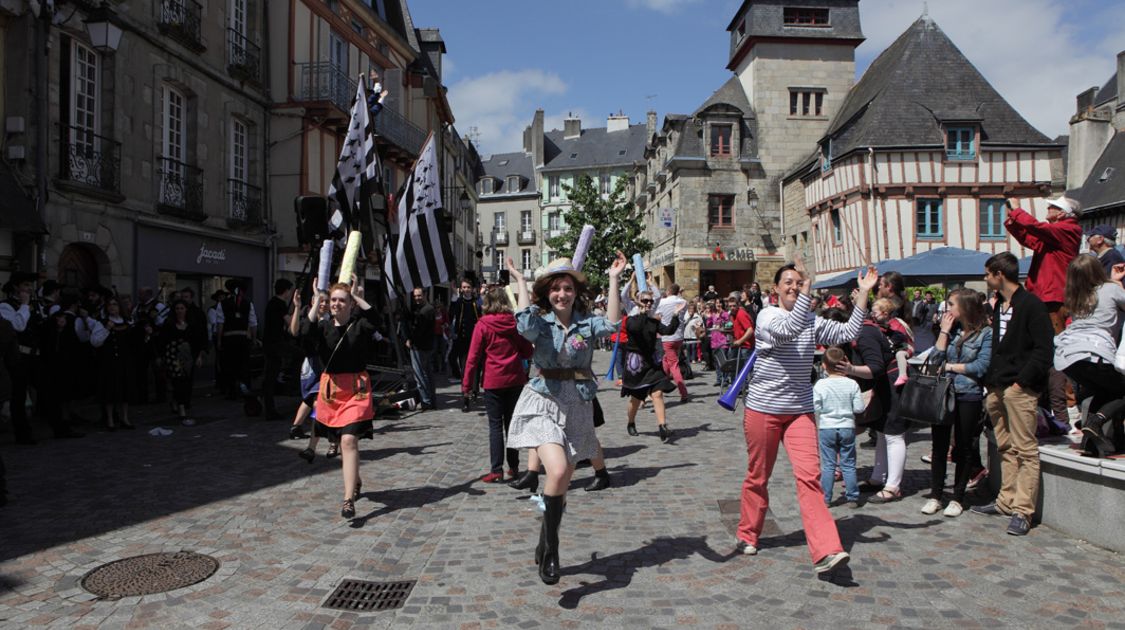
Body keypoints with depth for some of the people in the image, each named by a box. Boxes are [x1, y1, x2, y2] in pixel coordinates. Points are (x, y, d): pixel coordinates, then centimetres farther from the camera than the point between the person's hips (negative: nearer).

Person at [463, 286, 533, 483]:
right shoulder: (515, 323, 0)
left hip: (493, 382, -3)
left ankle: (496, 470, -2)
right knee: (512, 423, 13)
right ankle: (514, 467, 18)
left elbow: (473, 357, -8)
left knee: (495, 426, 1)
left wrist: (467, 384, -2)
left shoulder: (482, 325, -9)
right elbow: (528, 352, 6)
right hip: (515, 380, 3)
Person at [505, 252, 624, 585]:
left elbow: (611, 324, -19)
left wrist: (614, 279, -17)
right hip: (544, 404, -3)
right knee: (557, 471, -25)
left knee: (562, 483, 11)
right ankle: (551, 550, -6)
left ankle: (544, 548, 33)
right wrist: (520, 282, -17)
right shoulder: (541, 321, -3)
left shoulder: (586, 322, 2)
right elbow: (525, 325, -26)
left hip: (578, 406, 3)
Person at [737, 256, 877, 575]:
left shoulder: (813, 322, 8)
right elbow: (788, 329, -29)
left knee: (809, 476, -11)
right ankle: (747, 535, 30)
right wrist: (808, 290, -34)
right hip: (763, 408, -3)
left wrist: (863, 293, -7)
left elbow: (848, 332, -3)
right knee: (758, 477, 10)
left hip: (800, 410, 3)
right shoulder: (767, 316, -8)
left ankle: (825, 552, -15)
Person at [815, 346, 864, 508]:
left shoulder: (820, 385, -10)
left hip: (826, 428, -1)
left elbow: (816, 409, -9)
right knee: (848, 464, 10)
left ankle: (825, 498, 9)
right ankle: (852, 497, 15)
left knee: (828, 465, 6)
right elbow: (859, 408, -6)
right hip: (847, 428, 1)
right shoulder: (852, 384, -7)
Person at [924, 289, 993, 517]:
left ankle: (958, 498, 17)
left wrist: (950, 366, -6)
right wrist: (944, 331, -3)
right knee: (939, 445, 7)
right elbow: (935, 359, -1)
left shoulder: (986, 333, -5)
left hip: (969, 396, -4)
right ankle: (935, 495, 15)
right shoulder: (950, 329, 10)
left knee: (963, 448, 6)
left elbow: (982, 366, -14)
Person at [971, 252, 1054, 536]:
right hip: (998, 388, 8)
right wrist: (991, 381, 11)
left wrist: (1022, 381, -17)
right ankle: (1006, 501, 21)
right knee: (1006, 448, 14)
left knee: (1025, 449, -4)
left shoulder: (1031, 305, -8)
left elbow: (1044, 351, -13)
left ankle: (1022, 510, -3)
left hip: (1020, 388, -8)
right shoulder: (998, 305, 17)